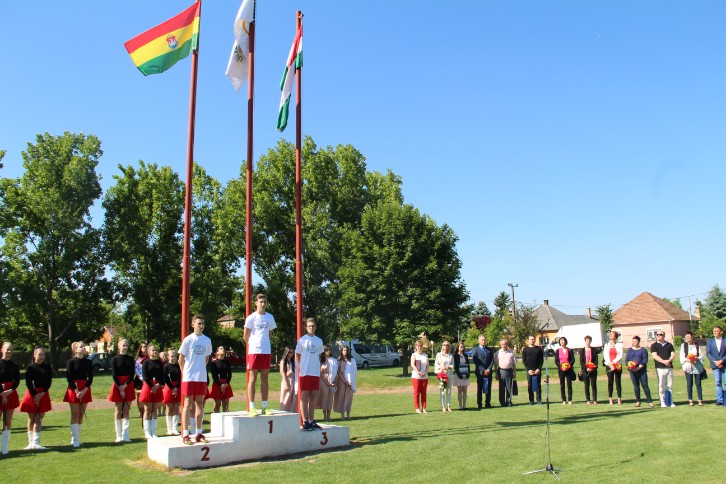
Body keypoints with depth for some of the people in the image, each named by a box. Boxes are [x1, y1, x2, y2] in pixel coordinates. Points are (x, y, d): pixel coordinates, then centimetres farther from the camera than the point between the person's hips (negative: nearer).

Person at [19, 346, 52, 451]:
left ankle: (36, 443, 3)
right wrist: (35, 395, -13)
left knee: (39, 420, 1)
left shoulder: (47, 367, 3)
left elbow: (49, 382, -1)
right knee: (31, 419, 7)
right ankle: (31, 442, 15)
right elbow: (28, 383, -7)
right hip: (32, 394, -2)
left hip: (43, 395, 2)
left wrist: (41, 394, -13)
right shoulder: (30, 368, -4)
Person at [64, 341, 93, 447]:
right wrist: (76, 391, -16)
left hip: (85, 390, 4)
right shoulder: (71, 362, -4)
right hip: (73, 390, -4)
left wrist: (84, 390, -10)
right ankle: (75, 440, 1)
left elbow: (90, 378, 4)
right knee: (75, 415, -3)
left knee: (81, 415, 7)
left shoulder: (88, 362, 6)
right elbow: (69, 378, -8)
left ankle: (76, 438, 15)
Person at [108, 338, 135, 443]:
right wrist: (120, 389, -13)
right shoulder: (115, 359, -1)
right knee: (118, 410, 3)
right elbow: (114, 375, -5)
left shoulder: (130, 359, 7)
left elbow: (132, 374, 2)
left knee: (126, 411, 2)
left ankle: (125, 435, 4)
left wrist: (125, 385, -13)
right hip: (118, 386, -2)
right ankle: (119, 436, 9)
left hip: (128, 385, 2)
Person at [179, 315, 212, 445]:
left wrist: (201, 369, 10)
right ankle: (185, 435, 2)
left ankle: (198, 433, 16)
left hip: (202, 377, 4)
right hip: (189, 377, -4)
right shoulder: (188, 340, -6)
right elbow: (181, 359, -1)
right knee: (188, 404, -2)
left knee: (200, 404, 9)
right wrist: (185, 372, 2)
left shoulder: (207, 340, 6)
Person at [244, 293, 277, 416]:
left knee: (265, 378, 8)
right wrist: (251, 345, 6)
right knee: (252, 378, -2)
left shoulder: (270, 317, 9)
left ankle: (264, 406, 13)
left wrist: (265, 343, 11)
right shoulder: (251, 317, -4)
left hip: (266, 351, 4)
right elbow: (246, 336, 1)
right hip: (254, 351, -4)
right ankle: (251, 407, 1)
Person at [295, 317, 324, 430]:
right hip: (305, 373, -5)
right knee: (304, 396, -1)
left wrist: (318, 368, 10)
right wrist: (301, 368, -5)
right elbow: (297, 356, 2)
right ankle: (305, 421, 1)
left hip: (316, 373, 5)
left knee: (313, 396, 9)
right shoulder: (302, 340, -2)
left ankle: (311, 421, 16)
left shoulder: (319, 341, 11)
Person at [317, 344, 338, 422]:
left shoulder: (334, 360, 9)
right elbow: (320, 373, -6)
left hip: (332, 382, 3)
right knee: (324, 397, -1)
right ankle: (324, 416, 5)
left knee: (330, 398, 4)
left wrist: (334, 382, -4)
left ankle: (328, 416, 10)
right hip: (324, 381, -3)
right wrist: (327, 383, -11)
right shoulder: (321, 360, -2)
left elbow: (336, 372, 9)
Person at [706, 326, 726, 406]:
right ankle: (719, 400, 5)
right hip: (715, 365, 1)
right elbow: (708, 353, 4)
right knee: (718, 383, 3)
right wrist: (715, 362, -8)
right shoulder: (710, 341, 10)